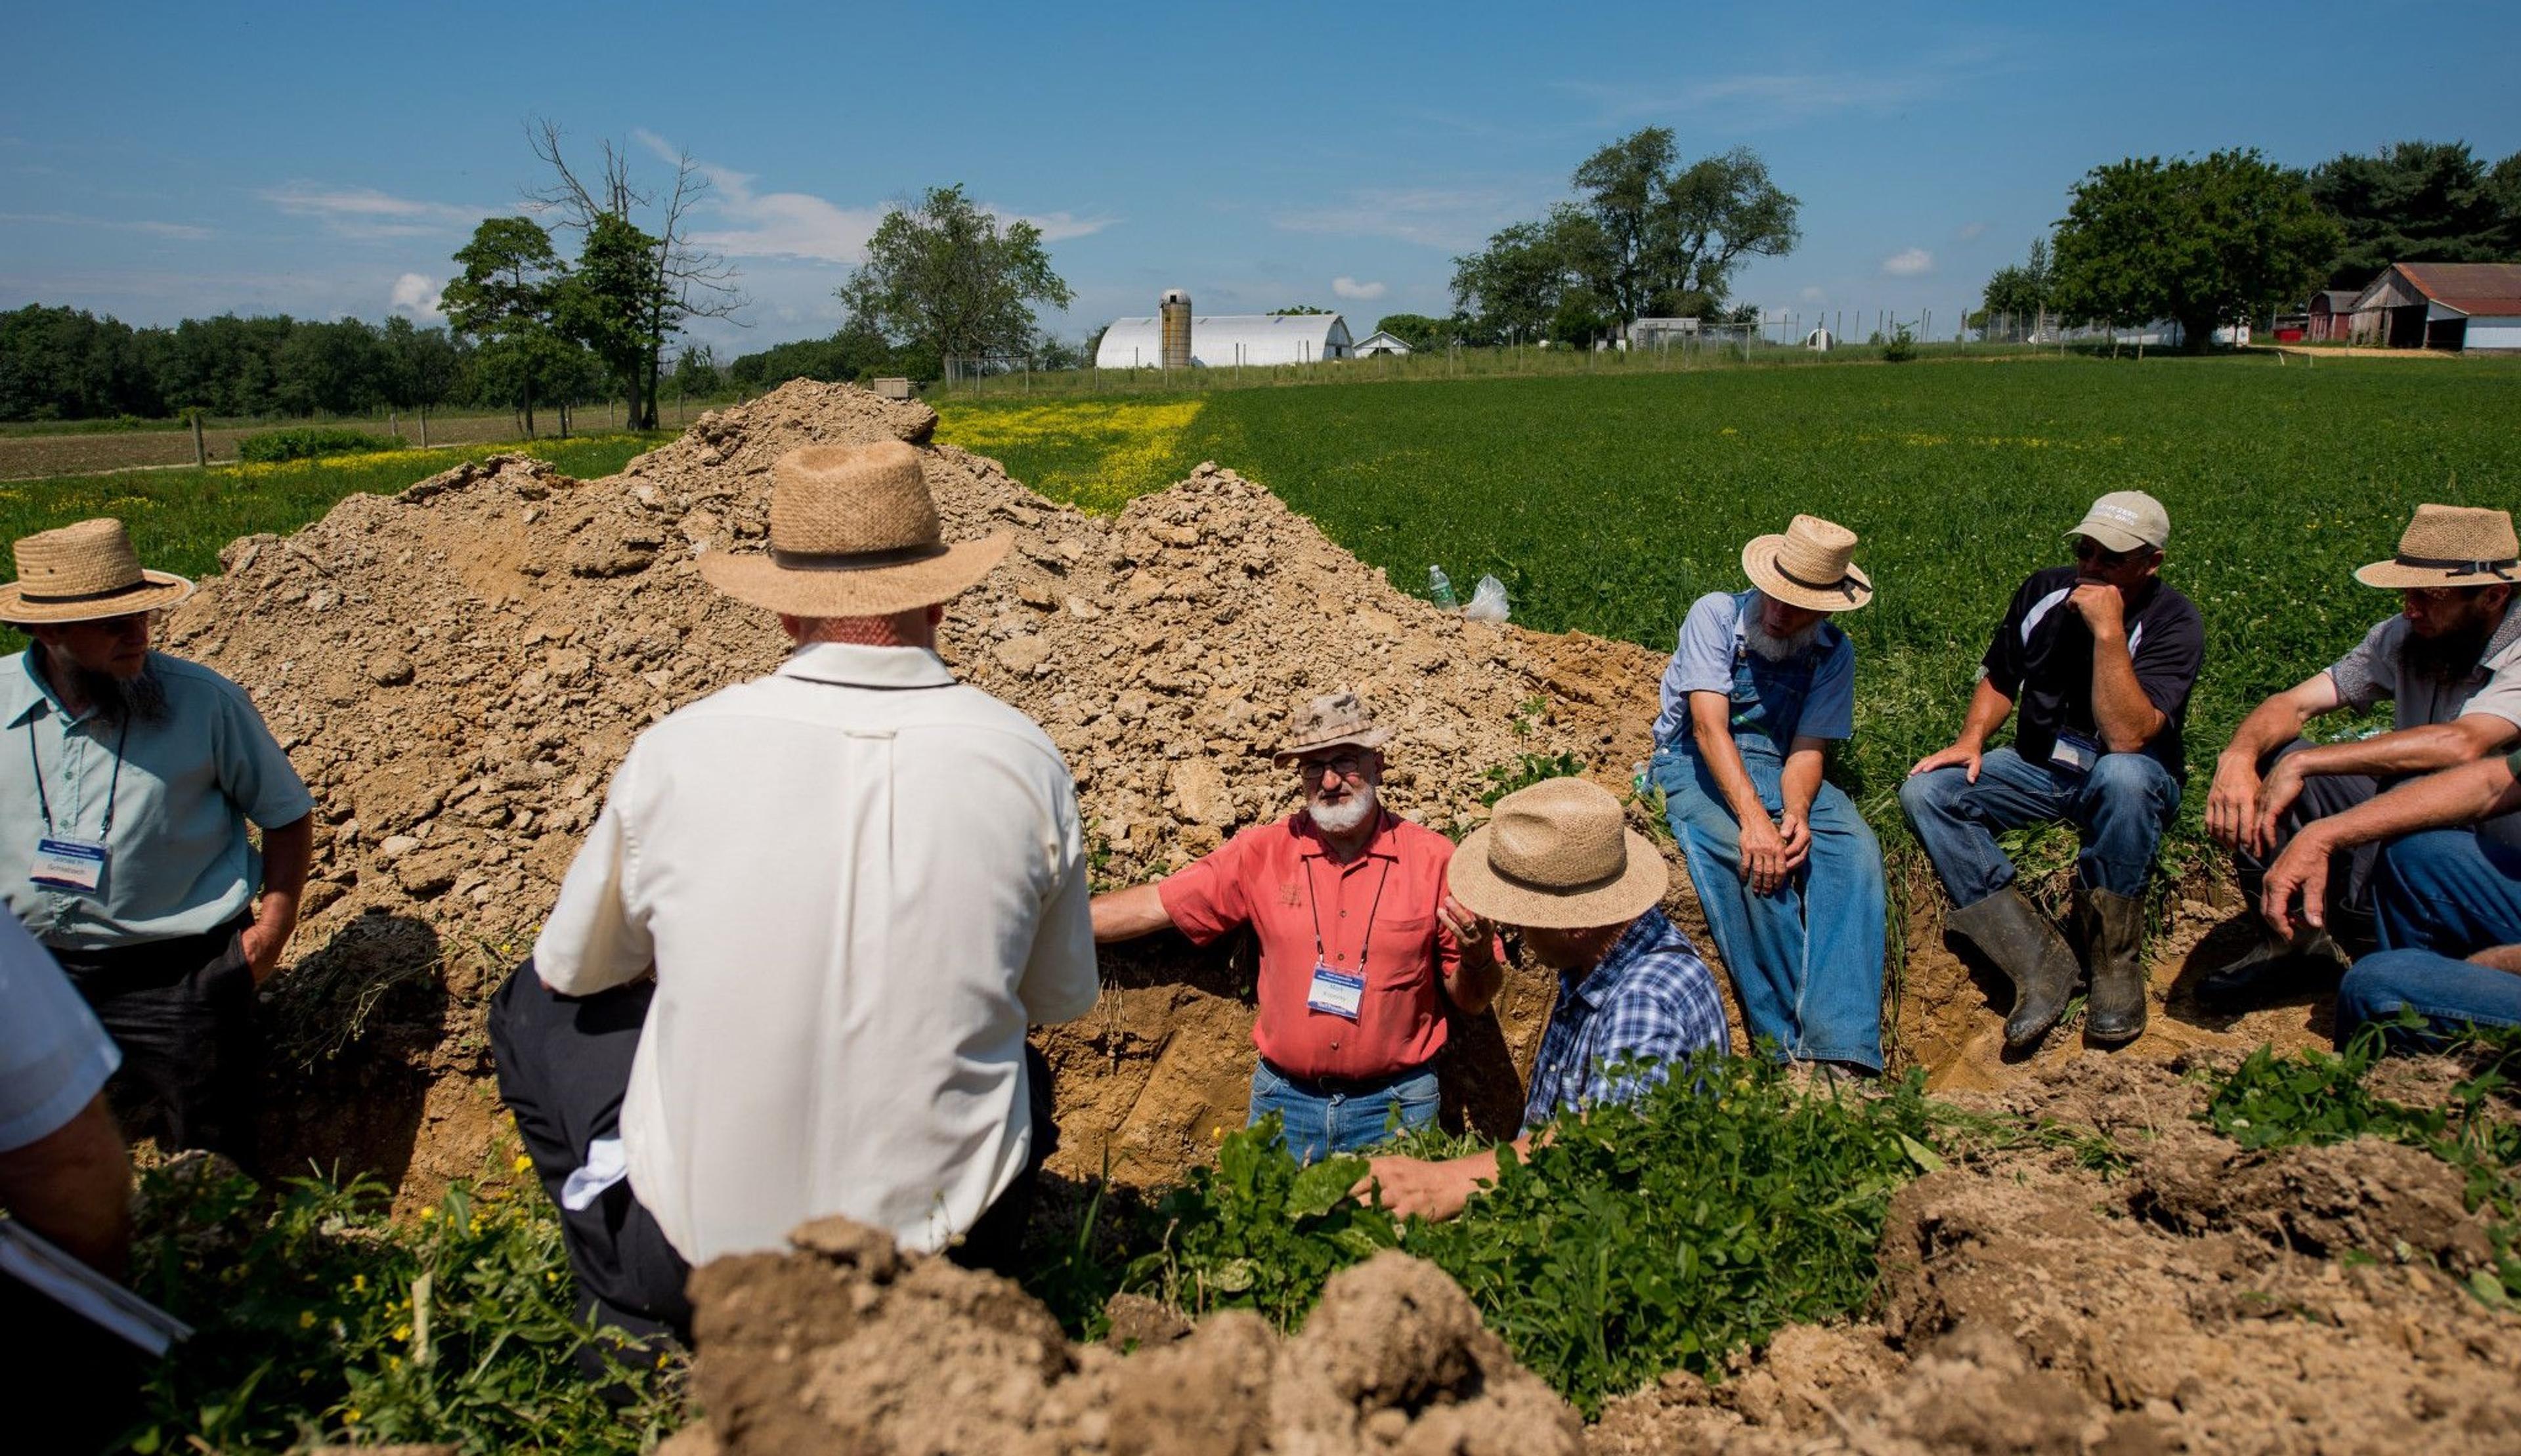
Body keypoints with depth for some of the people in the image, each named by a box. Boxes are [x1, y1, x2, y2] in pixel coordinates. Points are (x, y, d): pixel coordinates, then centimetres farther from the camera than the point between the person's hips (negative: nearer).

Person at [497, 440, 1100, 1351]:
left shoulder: (676, 753, -11)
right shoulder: (1026, 762, -9)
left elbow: (573, 970, 8)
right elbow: (1063, 1001, 6)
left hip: (698, 1257, -1)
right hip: (940, 1256, 2)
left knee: (534, 1005, 24)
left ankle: (637, 1326, 20)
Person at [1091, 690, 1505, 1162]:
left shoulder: (1434, 859, -6)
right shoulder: (1262, 852, -1)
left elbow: (1472, 1001, 1)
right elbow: (1155, 906, 2)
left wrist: (1477, 960, -21)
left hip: (1393, 1105, -1)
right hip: (1284, 1100, 2)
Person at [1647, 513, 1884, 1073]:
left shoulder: (1834, 652, 2)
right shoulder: (1716, 615, -10)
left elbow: (1807, 750, -3)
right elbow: (1709, 726, -21)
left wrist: (1797, 812, -27)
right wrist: (1753, 818, -34)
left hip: (1777, 770, 4)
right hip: (1696, 766, -4)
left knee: (1855, 849, -26)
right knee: (1752, 859, -35)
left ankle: (1841, 1048, -32)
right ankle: (1788, 1044, -25)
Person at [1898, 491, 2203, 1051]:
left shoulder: (2173, 624, -17)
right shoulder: (2045, 591, -3)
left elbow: (2126, 738, -31)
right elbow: (1999, 679, 12)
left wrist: (2108, 629, -33)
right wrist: (1971, 739, -8)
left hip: (2134, 780, -5)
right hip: (2039, 769, 5)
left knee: (2121, 776, -41)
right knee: (1924, 792, -20)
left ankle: (2115, 962, -22)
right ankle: (2041, 960, -25)